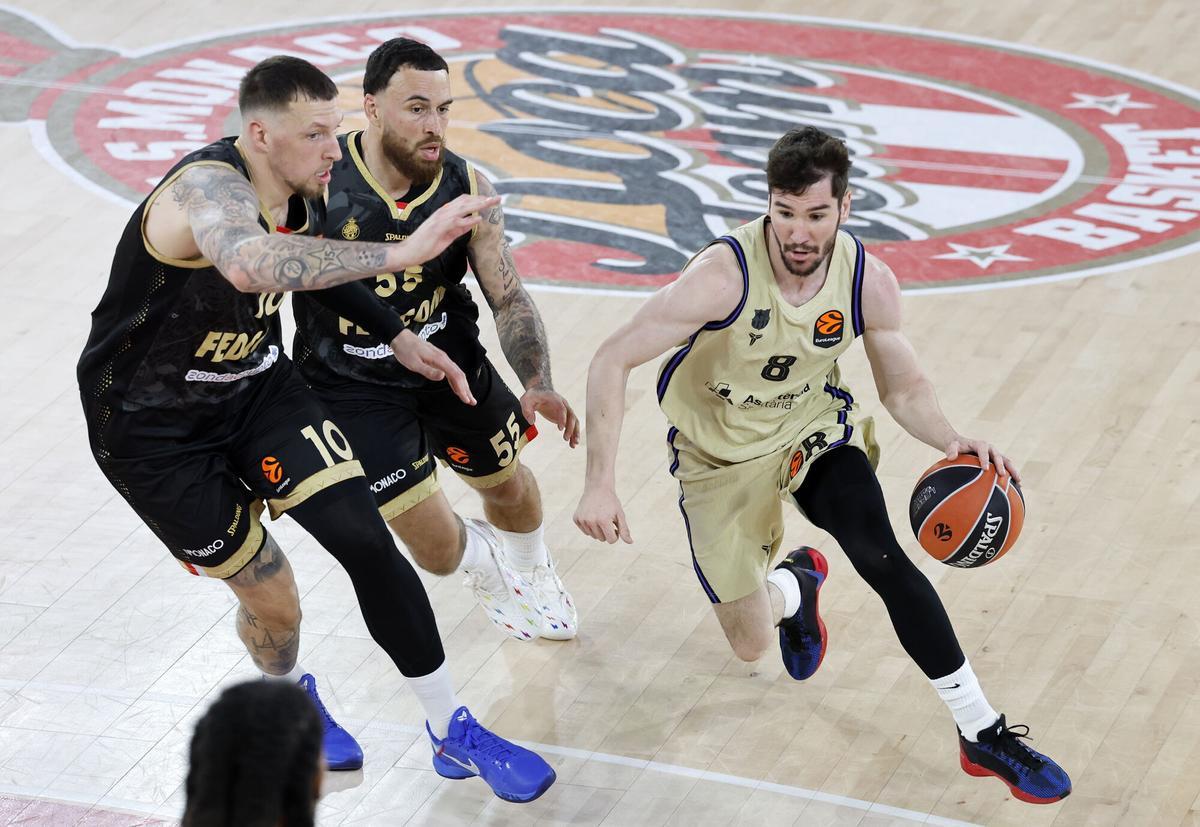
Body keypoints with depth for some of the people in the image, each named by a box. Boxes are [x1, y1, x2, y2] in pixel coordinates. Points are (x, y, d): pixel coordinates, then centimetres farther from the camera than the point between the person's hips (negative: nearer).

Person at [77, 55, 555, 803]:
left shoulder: (306, 190, -8)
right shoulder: (209, 187, -33)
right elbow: (251, 264, -59)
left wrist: (396, 336, 9)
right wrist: (398, 253, -62)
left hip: (258, 384, 6)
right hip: (154, 426, -6)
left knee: (367, 541, -10)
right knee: (272, 599, 4)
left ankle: (453, 732, 4)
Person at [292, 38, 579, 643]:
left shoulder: (467, 190, -16)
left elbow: (507, 297, -10)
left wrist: (537, 385, -25)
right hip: (353, 383, -3)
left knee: (508, 482, 24)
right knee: (438, 551, -6)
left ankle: (531, 570, 62)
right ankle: (484, 560, 35)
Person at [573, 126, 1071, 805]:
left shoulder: (870, 282, -20)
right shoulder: (725, 274, -33)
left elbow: (905, 387, -4)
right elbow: (612, 361, -30)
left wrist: (953, 441, -26)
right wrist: (601, 484, -38)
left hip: (815, 427, 2)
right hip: (722, 455, -2)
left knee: (883, 557, -24)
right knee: (751, 645, 4)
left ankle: (983, 733, -12)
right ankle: (796, 588, 44)